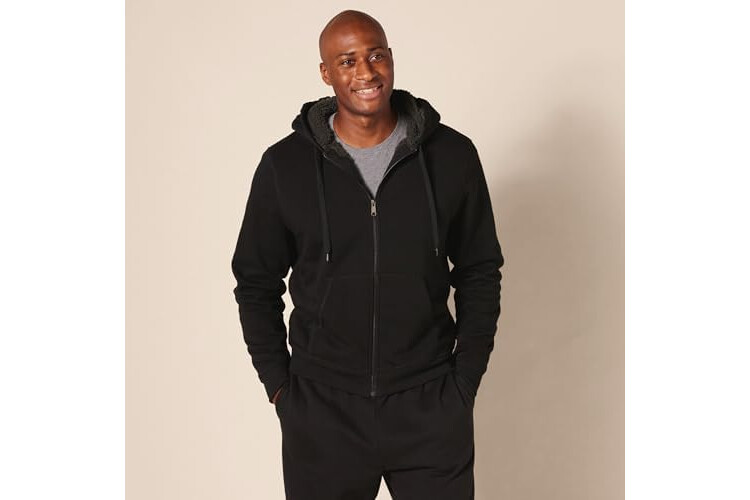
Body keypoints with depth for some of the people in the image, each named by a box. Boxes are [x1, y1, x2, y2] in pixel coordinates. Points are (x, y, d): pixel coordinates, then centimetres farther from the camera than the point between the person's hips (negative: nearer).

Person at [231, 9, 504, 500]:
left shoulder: (452, 155, -3)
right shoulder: (284, 165, -4)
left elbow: (480, 272, 5)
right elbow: (256, 282, 6)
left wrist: (465, 380, 0)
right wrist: (279, 383, 0)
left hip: (431, 407, 0)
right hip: (321, 412, 0)